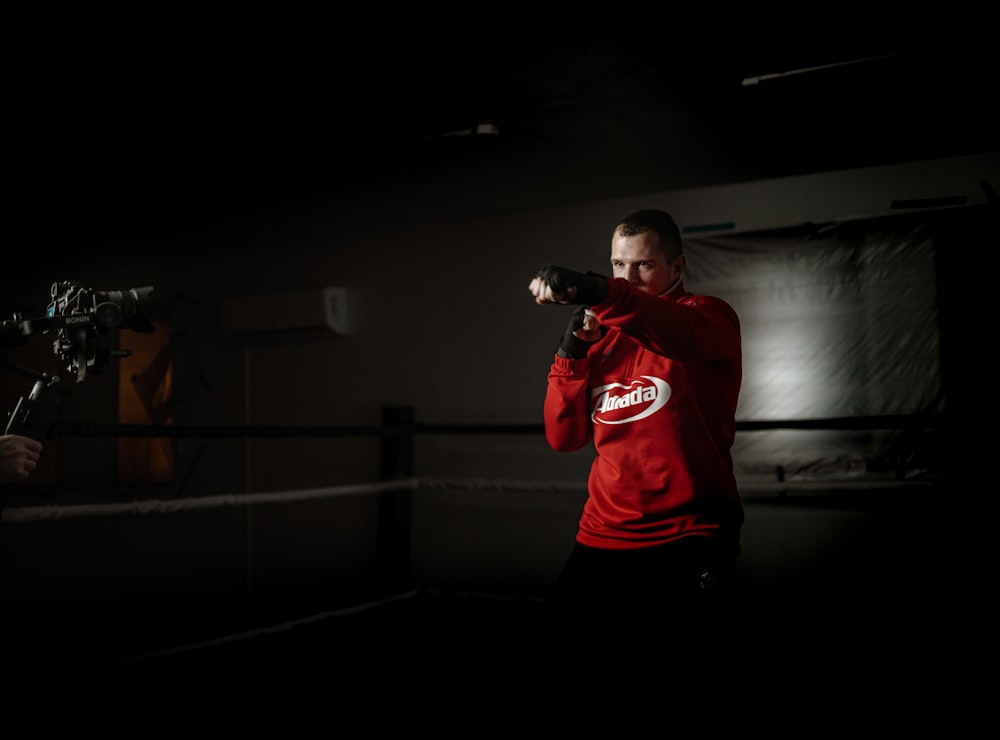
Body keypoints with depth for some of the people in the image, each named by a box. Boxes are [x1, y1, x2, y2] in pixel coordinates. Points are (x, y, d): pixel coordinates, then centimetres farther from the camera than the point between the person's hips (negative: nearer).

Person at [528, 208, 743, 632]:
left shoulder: (710, 317, 0)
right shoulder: (602, 338, 13)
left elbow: (685, 335, -28)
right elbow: (563, 438, 8)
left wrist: (597, 292, -43)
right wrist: (571, 354, -5)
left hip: (691, 535, -4)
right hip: (603, 535, 4)